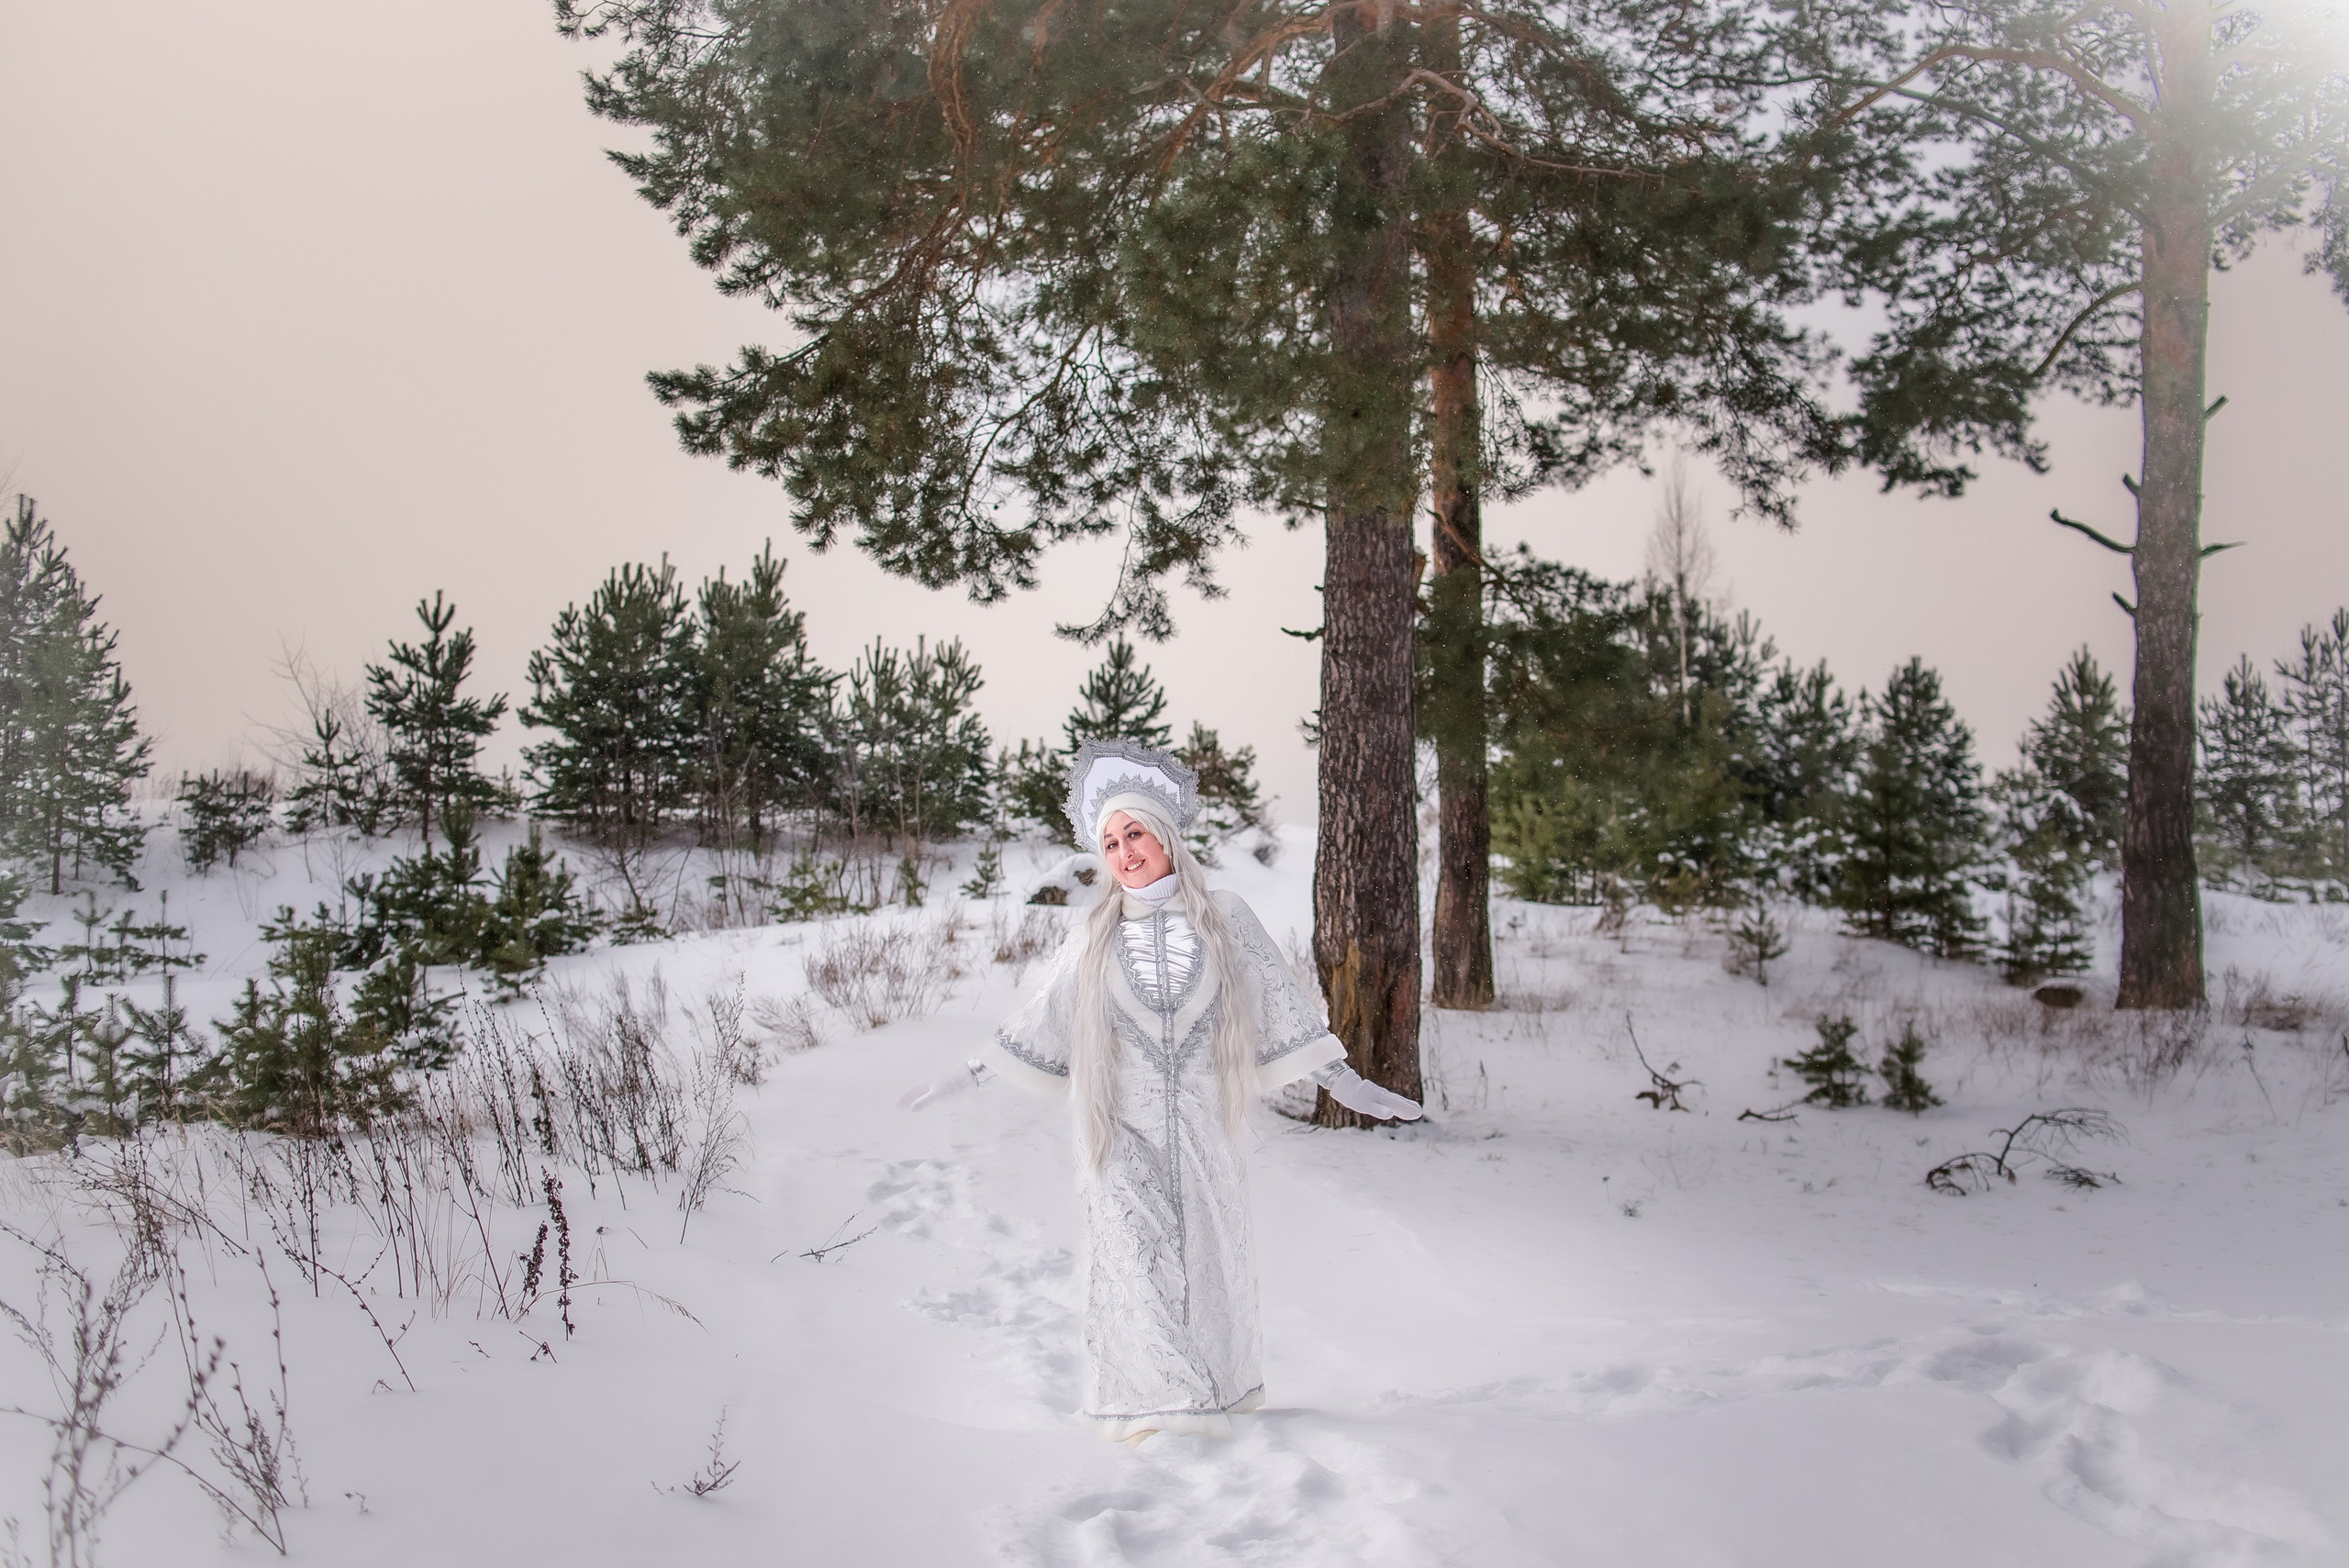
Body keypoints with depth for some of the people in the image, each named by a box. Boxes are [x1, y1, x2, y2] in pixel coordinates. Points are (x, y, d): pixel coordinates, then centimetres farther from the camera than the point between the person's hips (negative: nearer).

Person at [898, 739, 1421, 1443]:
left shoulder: (1225, 919, 2)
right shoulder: (1095, 936, 5)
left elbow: (1282, 1008, 6)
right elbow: (1037, 1025, 12)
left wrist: (1346, 1083, 6)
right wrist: (964, 1078, 12)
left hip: (1202, 1128, 0)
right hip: (1122, 1130, 0)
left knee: (1208, 1253, 4)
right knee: (1132, 1254, -4)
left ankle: (1215, 1394, 17)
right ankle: (1147, 1403, 6)